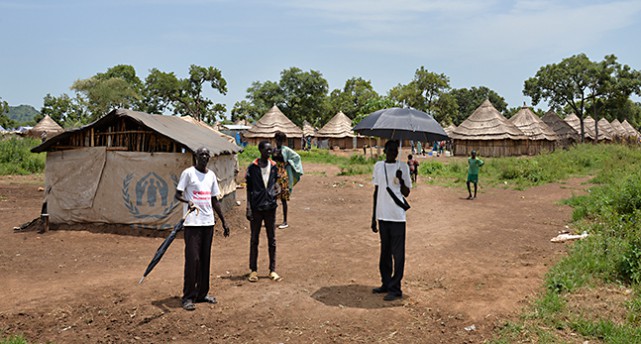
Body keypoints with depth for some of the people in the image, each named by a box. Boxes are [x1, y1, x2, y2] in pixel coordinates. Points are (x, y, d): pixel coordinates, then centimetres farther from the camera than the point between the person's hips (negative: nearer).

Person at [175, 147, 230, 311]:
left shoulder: (211, 175, 12)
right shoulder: (188, 173, -5)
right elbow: (177, 194, -7)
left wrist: (224, 222, 17)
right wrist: (188, 201, -28)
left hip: (208, 222, 6)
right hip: (192, 223, -6)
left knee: (205, 259, 10)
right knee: (192, 259, -6)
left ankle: (202, 293, 20)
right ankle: (188, 297, 3)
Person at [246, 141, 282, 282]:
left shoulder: (273, 166, 7)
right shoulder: (252, 167, -3)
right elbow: (249, 189, 0)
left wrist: (277, 189, -5)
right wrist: (248, 208, -6)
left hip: (270, 207, 3)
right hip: (256, 207, -3)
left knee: (272, 240, 7)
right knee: (254, 240, 6)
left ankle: (272, 270, 14)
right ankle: (253, 270, 15)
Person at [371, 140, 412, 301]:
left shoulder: (403, 167, -1)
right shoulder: (378, 166, 8)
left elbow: (406, 193, 0)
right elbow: (376, 192, 11)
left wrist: (401, 180, -21)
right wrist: (374, 217, 11)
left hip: (397, 216, -4)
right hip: (382, 215, 4)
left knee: (398, 254, 1)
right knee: (385, 252, 14)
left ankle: (395, 289, 7)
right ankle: (386, 283, 26)